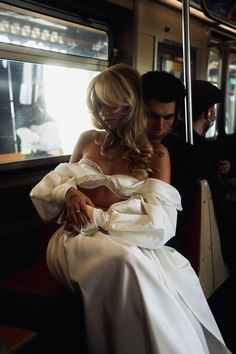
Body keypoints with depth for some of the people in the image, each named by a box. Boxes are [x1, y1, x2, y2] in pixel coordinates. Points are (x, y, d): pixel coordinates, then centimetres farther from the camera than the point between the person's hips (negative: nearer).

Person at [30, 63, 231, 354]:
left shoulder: (156, 153, 5)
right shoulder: (87, 140, 15)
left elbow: (158, 220, -6)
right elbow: (55, 183, 20)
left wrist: (99, 217, -14)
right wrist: (69, 193, -6)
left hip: (129, 240, -1)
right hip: (78, 237, 1)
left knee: (177, 275, -36)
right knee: (126, 260, -36)